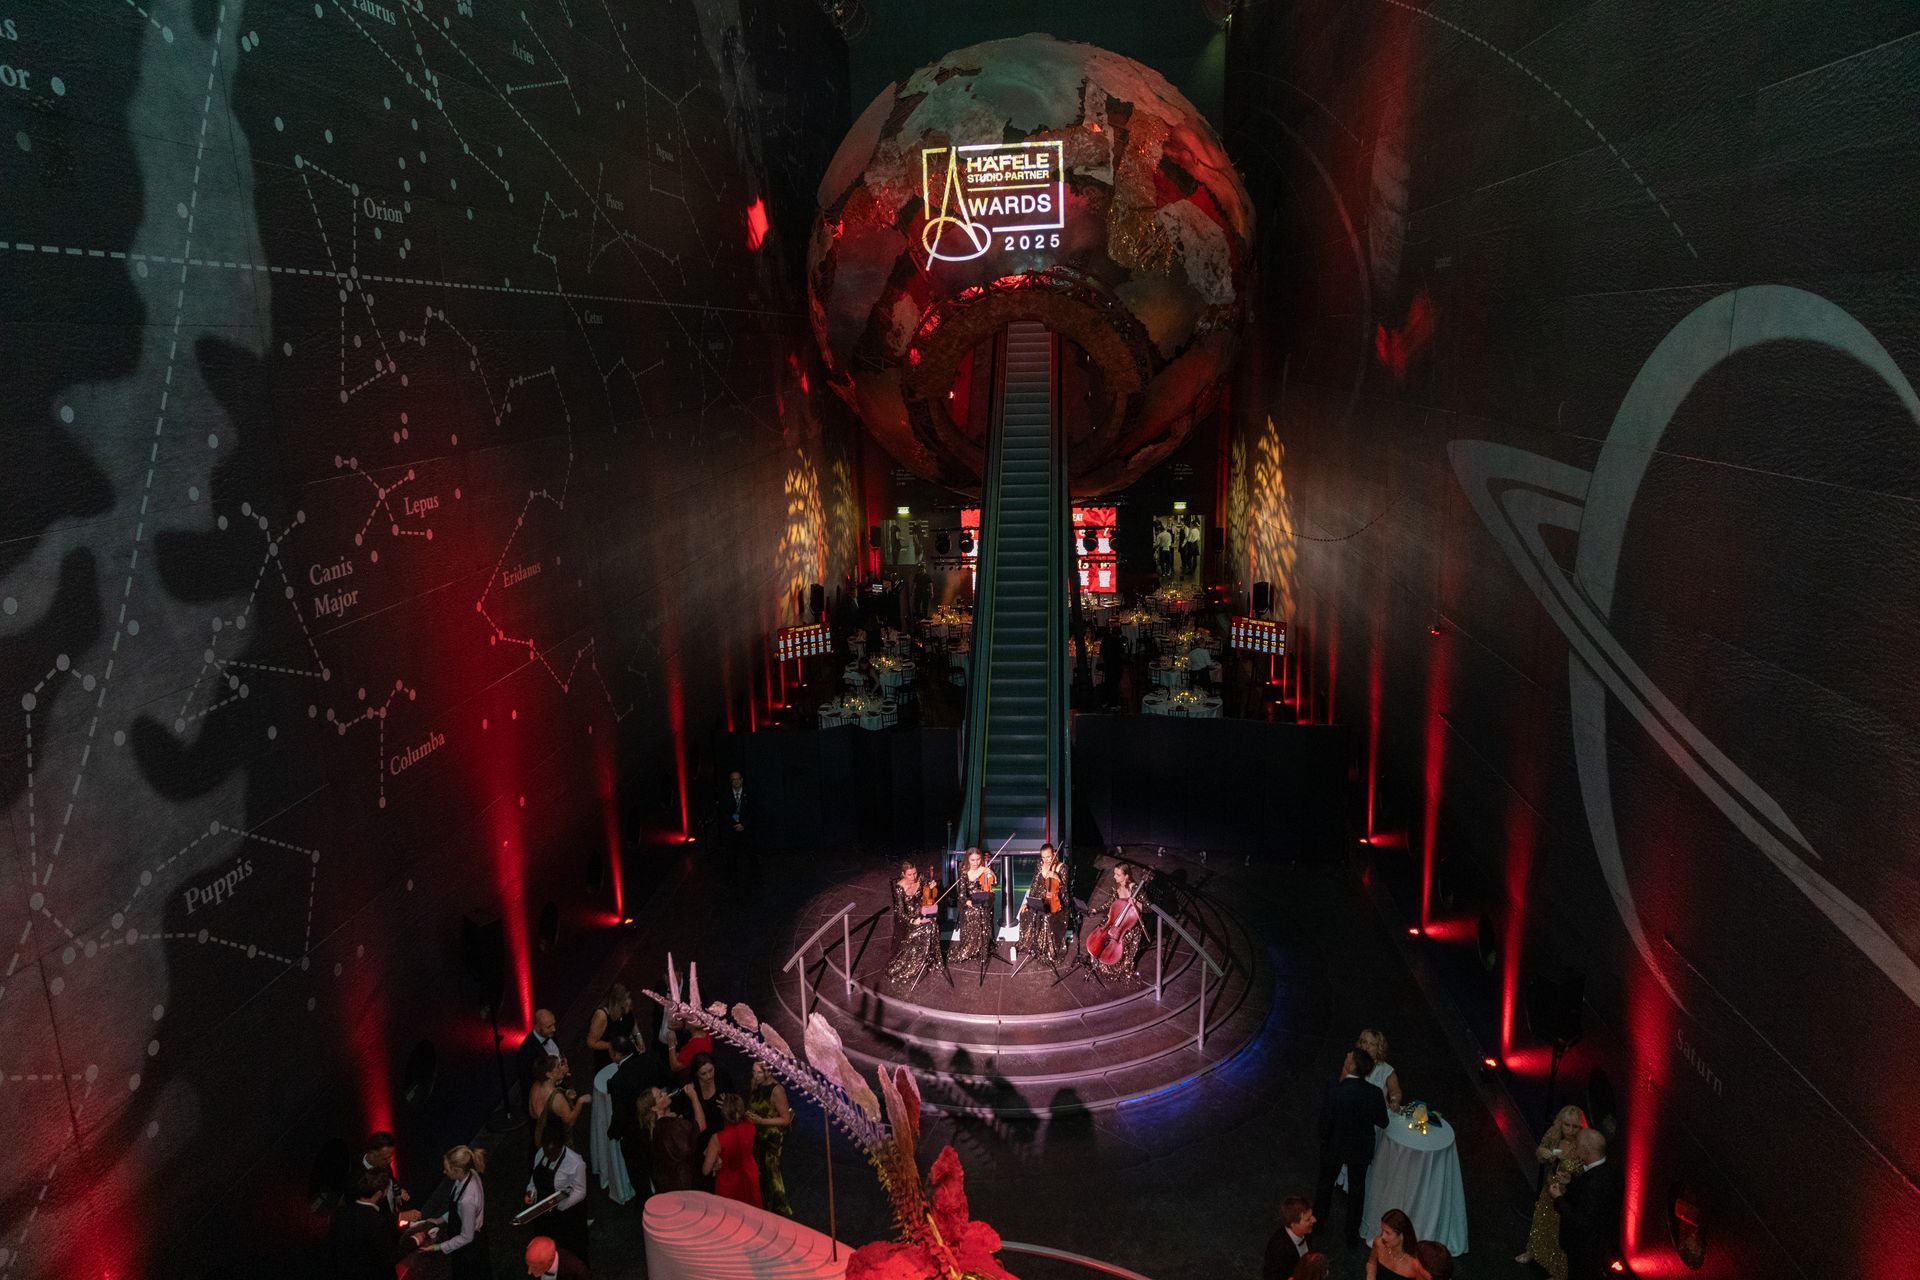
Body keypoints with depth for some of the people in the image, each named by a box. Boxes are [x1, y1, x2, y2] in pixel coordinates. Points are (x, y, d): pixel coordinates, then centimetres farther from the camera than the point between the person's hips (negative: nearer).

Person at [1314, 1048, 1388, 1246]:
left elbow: (1325, 1123, -21)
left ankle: (1318, 1219, 46)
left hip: (1334, 1147, -1)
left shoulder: (1334, 1089, -29)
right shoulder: (1374, 1093, -23)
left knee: (1326, 1183, 25)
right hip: (1360, 1149, 1)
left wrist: (1324, 1140, -1)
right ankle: (1352, 1234, 37)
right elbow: (1382, 1122, -8)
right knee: (1357, 1189, 23)